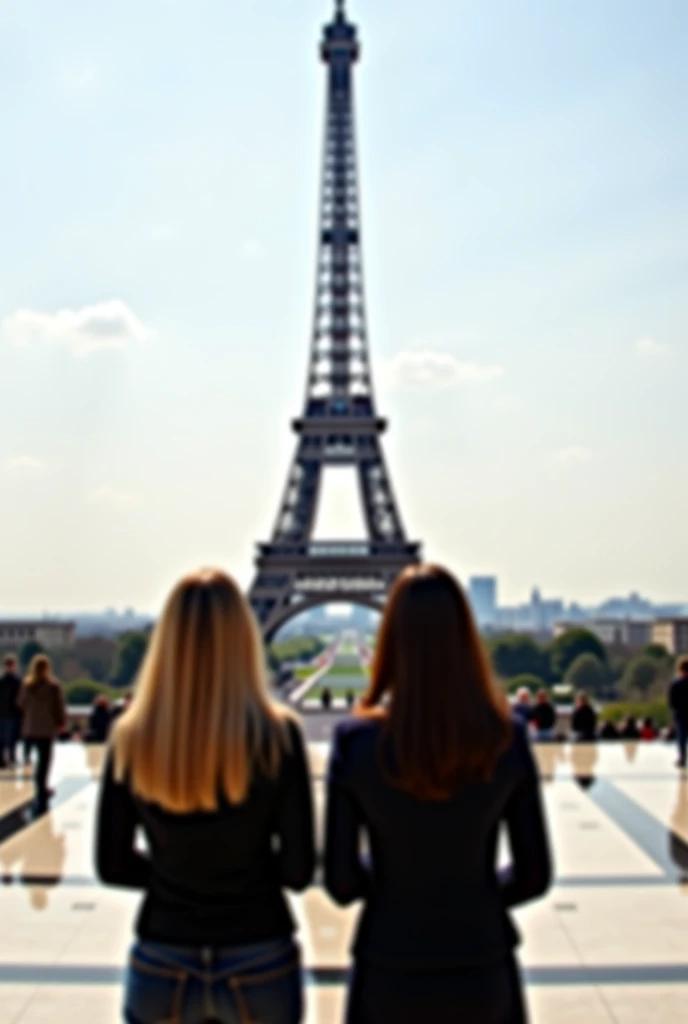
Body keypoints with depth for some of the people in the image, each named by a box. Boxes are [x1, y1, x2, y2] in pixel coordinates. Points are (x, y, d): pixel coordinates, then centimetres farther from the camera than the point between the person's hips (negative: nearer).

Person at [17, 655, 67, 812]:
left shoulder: (26, 684, -1)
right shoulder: (53, 685, -14)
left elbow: (20, 703, 10)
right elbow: (59, 706, -8)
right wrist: (62, 722, 6)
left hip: (30, 728, 4)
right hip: (47, 728, -4)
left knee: (41, 759, 21)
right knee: (44, 760, 2)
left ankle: (42, 790, 31)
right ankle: (41, 800, 3)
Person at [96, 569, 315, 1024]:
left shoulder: (132, 739, -11)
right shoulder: (277, 735, -16)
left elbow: (113, 866, -2)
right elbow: (299, 870, -11)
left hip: (161, 966, 1)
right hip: (259, 963, -1)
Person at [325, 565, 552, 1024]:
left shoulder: (356, 740, -16)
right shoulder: (506, 738, -13)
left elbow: (341, 882, -10)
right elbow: (534, 875, -6)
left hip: (389, 974, 0)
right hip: (481, 972, 1)